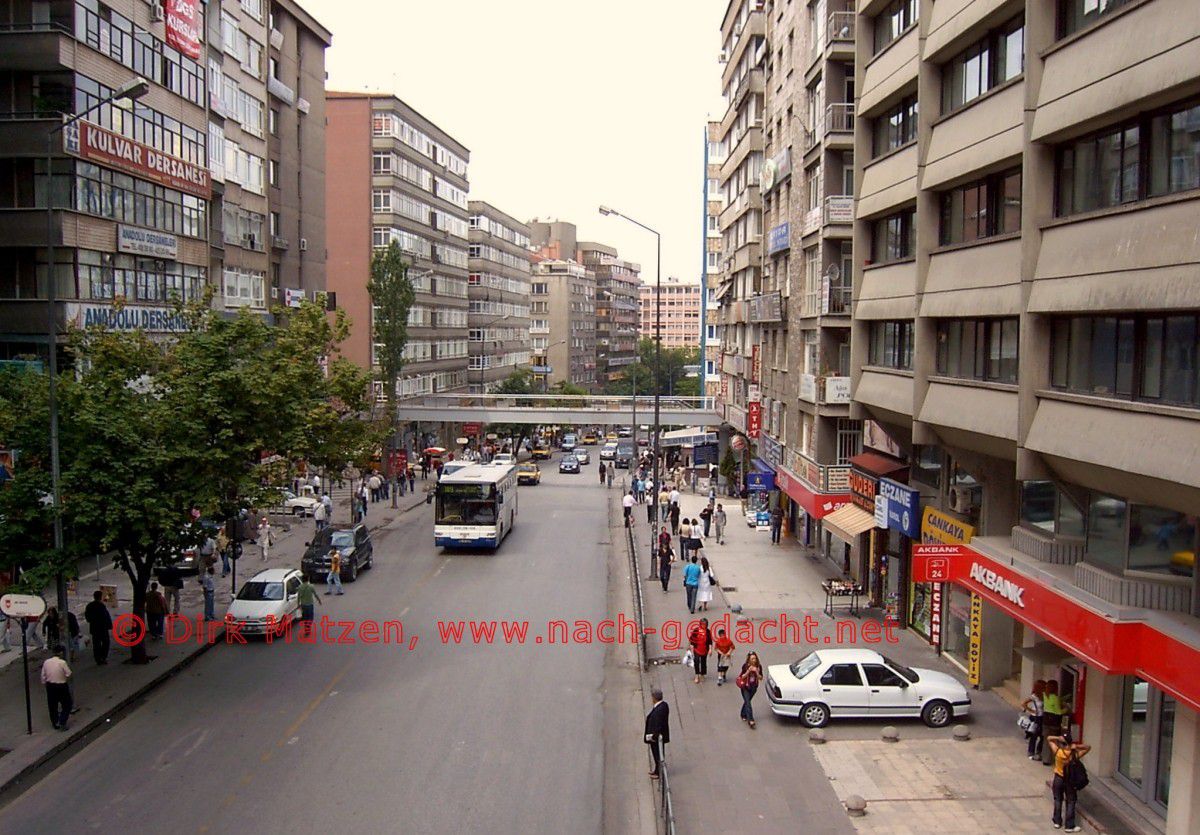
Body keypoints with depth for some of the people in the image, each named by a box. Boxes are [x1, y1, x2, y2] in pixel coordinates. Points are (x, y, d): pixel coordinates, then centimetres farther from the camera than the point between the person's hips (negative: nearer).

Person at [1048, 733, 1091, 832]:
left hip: (1058, 779, 1)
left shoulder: (1057, 751, -21)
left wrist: (1058, 738, -24)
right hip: (1070, 780, -1)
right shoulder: (1075, 754, -21)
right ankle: (1069, 826, 16)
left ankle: (1057, 821, 28)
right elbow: (1088, 747, -7)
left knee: (1058, 800, 19)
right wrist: (1077, 746, -23)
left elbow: (1048, 738, -8)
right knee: (1070, 802, 11)